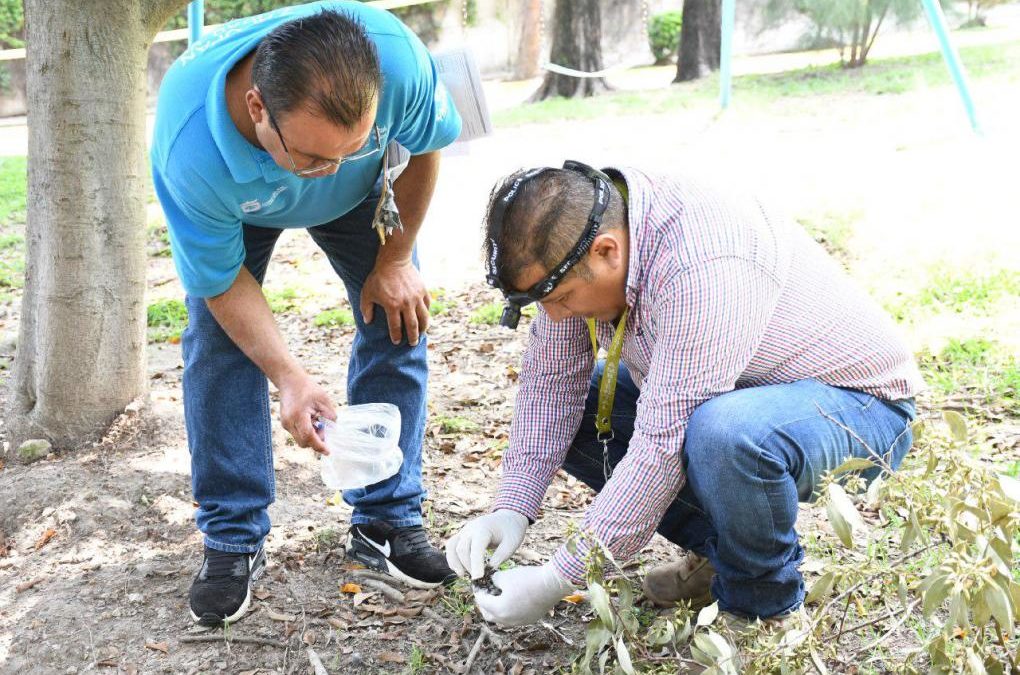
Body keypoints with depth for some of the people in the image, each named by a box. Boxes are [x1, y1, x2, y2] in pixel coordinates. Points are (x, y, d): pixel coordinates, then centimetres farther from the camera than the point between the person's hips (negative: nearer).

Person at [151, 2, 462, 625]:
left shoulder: (397, 59, -43)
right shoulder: (188, 153, -45)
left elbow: (424, 145, -17)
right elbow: (222, 281, -27)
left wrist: (395, 259, -11)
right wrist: (289, 378, -35)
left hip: (360, 196, 2)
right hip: (236, 205, -1)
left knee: (397, 320, -6)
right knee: (218, 341, -13)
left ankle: (388, 521, 8)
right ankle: (233, 539, 1)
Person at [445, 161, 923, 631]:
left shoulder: (702, 270, -37)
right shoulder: (575, 233, -12)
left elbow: (664, 445, -37)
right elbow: (551, 378, -6)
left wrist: (558, 579, -31)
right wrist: (511, 510, -16)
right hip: (728, 396, 8)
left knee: (722, 436, -39)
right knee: (568, 410, -3)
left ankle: (764, 602, -9)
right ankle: (716, 548, 9)